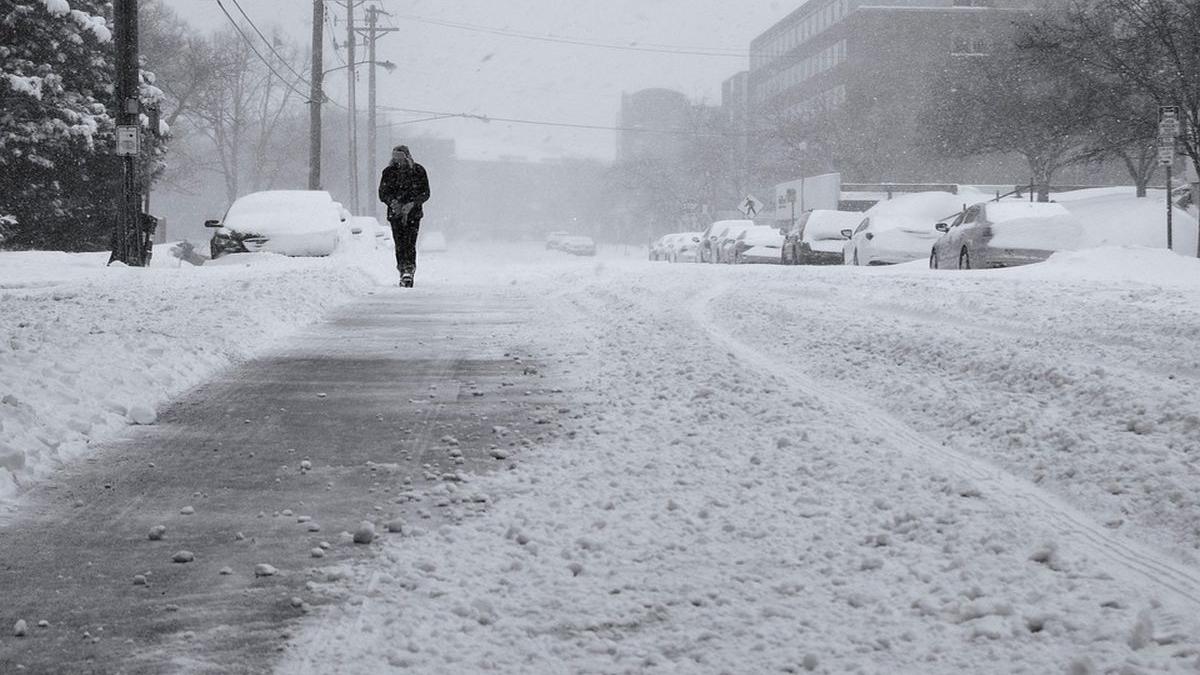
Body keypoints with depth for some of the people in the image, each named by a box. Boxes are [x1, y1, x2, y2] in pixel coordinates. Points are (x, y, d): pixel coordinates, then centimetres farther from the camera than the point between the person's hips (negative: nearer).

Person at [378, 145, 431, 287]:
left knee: (410, 243, -15)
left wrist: (412, 204, -15)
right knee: (399, 244, -3)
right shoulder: (389, 172, 5)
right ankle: (404, 272, 3)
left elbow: (425, 194, 0)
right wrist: (392, 201, -16)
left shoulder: (418, 171, 0)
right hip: (395, 212, 2)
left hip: (413, 213, -2)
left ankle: (409, 271, -21)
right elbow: (382, 194, 5)